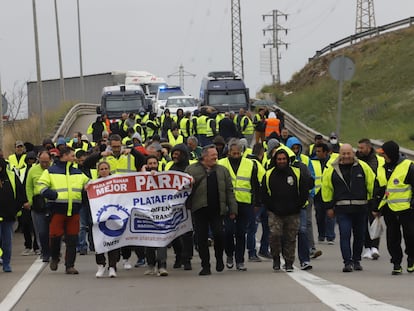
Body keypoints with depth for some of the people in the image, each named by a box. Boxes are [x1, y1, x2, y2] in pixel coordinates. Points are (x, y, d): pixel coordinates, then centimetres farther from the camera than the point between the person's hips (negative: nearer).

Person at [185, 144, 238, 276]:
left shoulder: (222, 171, 12)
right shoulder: (191, 170, 5)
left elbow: (229, 191, 10)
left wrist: (232, 209, 5)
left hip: (217, 210, 1)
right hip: (199, 210, 0)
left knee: (218, 234, -11)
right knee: (202, 238, 1)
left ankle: (219, 258, 14)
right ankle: (205, 266, 10)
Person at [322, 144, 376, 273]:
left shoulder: (363, 167, 1)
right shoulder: (332, 170, 1)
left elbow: (372, 184, 7)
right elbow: (326, 188, 8)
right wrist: (329, 207, 7)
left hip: (360, 208, 1)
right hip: (342, 209, -1)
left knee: (359, 235, 11)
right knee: (345, 235, -11)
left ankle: (356, 260, 26)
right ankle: (348, 262, -10)